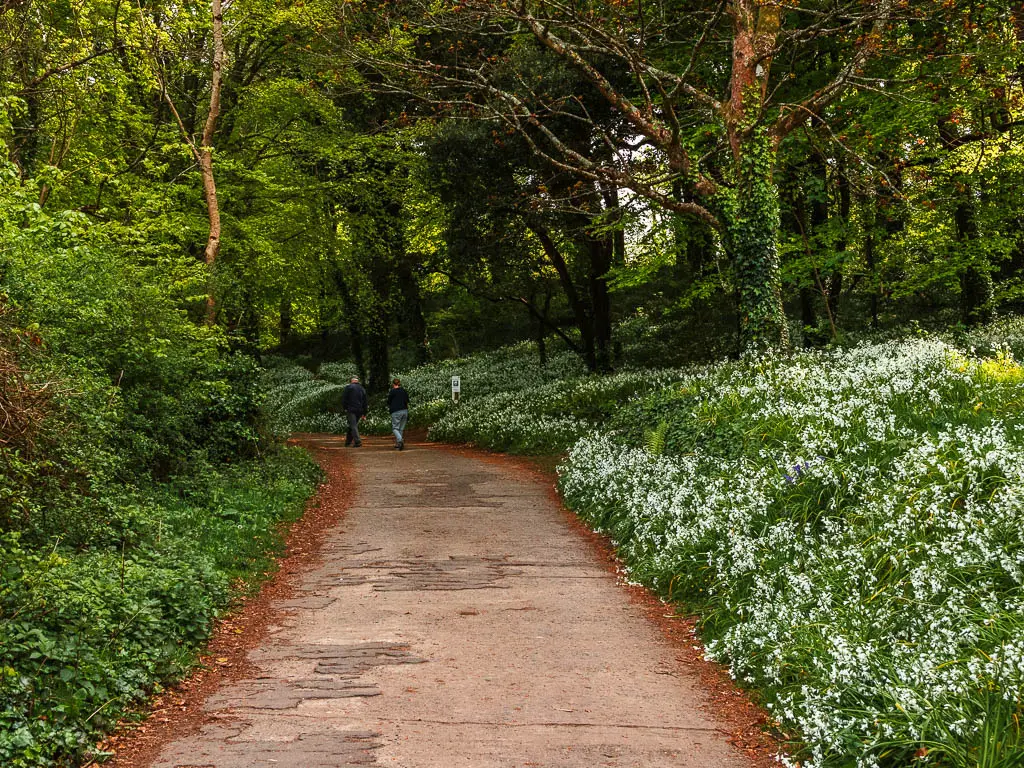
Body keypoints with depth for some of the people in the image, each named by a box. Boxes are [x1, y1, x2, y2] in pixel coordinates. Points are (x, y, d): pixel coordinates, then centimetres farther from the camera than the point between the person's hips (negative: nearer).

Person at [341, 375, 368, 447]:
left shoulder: (348, 387, -2)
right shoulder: (362, 389, 12)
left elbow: (343, 399, -5)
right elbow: (365, 402, 14)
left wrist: (345, 408, 7)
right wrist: (364, 413, 17)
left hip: (351, 409, -5)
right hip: (359, 410, 5)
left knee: (353, 426, -7)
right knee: (352, 425, 16)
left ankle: (358, 442, -18)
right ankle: (348, 441, 22)